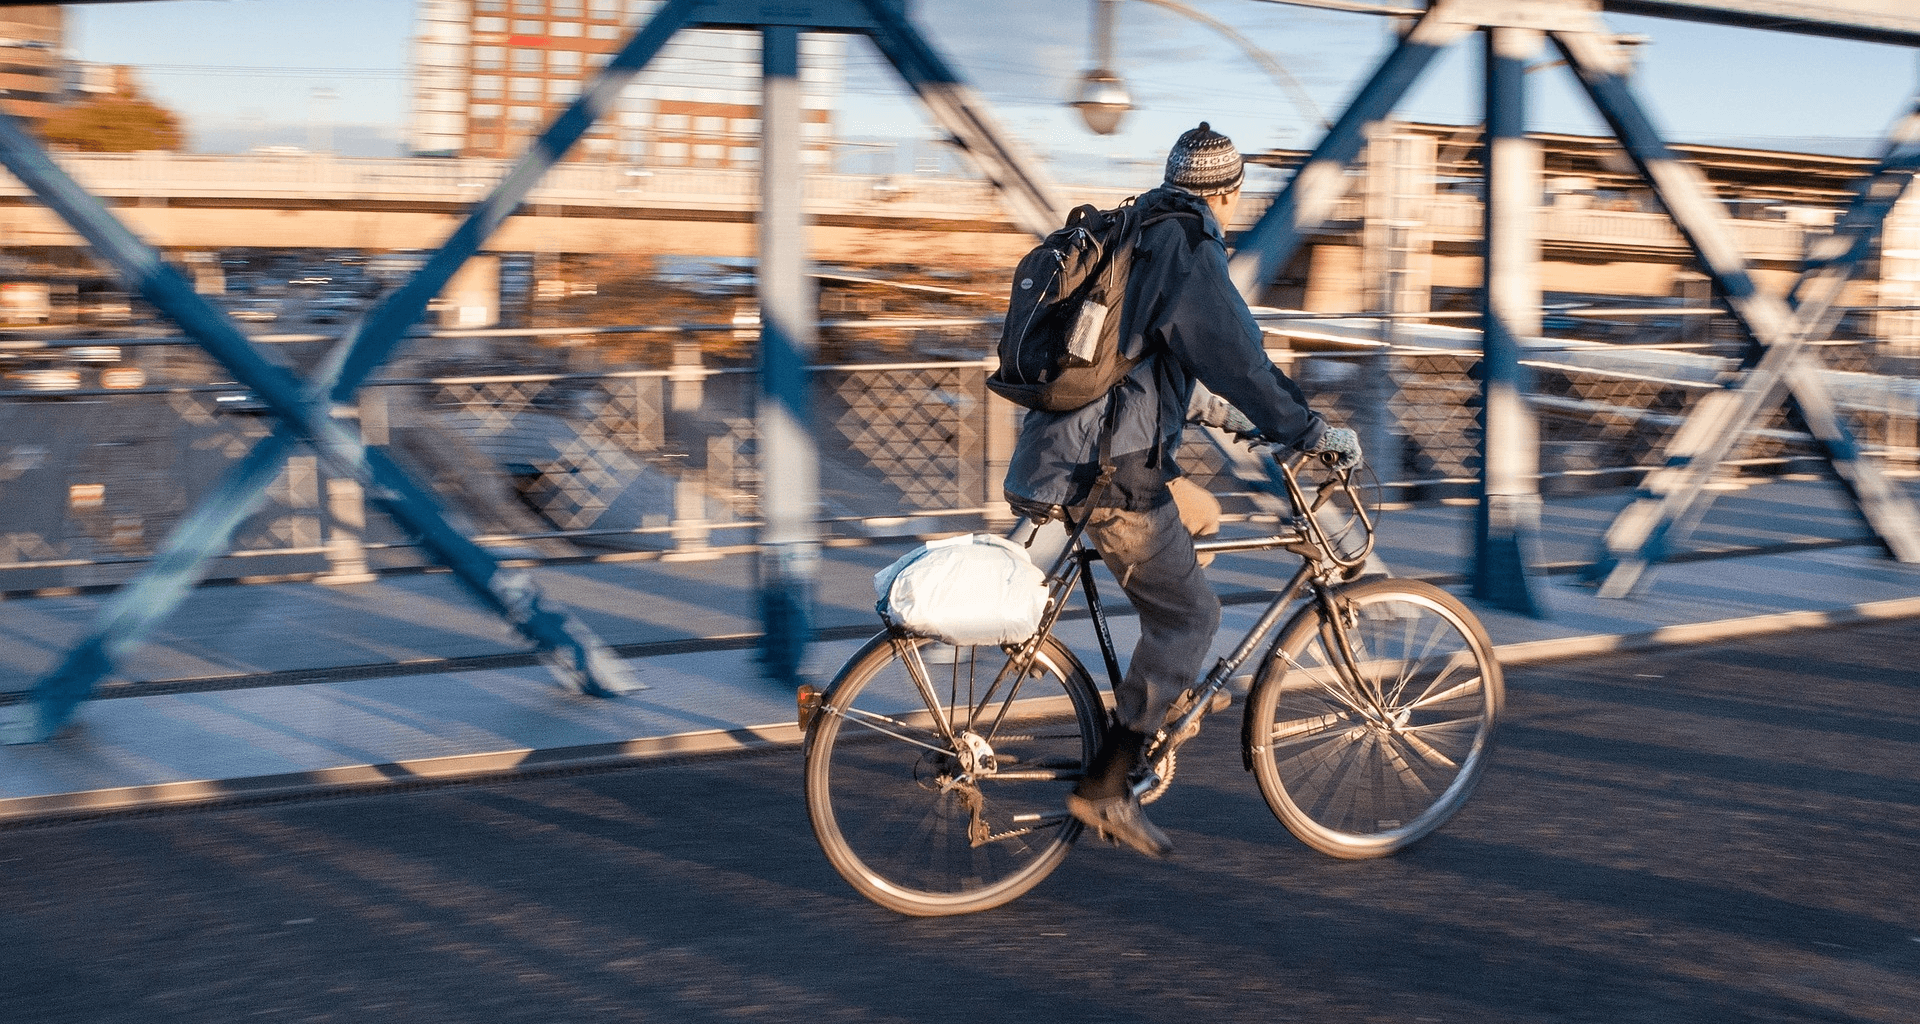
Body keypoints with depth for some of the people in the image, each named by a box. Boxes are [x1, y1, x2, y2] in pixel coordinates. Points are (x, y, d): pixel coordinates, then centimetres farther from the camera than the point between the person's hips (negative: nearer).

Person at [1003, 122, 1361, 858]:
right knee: (1188, 615, -1)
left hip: (1064, 446, 9)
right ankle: (1106, 786, -3)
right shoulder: (1190, 253, -10)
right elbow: (1239, 359, -15)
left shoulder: (1136, 239, 19)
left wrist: (1223, 413, 39)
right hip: (1110, 469, -9)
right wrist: (1315, 434, -6)